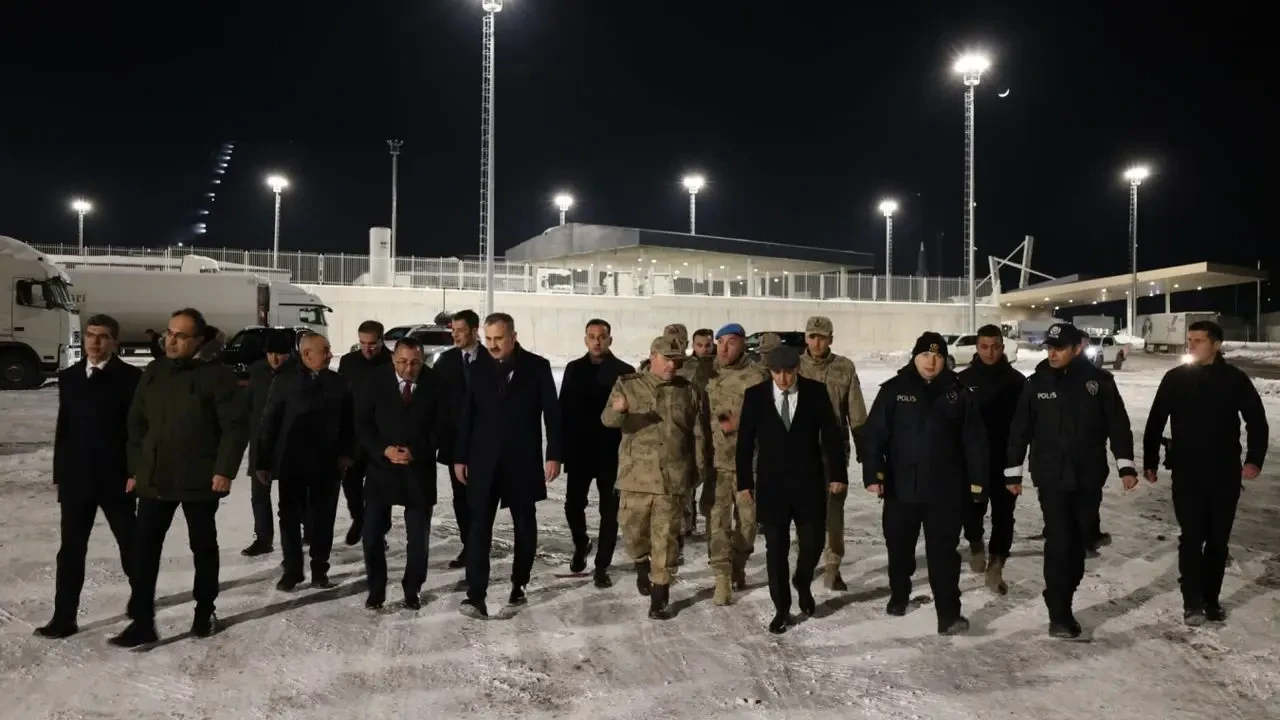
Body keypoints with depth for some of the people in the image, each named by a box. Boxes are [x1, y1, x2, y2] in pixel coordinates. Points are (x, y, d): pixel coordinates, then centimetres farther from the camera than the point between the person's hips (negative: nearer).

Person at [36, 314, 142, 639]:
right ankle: (64, 618, 10)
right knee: (70, 549, 4)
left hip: (116, 478, -4)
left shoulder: (131, 377, -7)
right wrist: (59, 474, 8)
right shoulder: (69, 377, 8)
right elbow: (63, 427, 10)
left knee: (130, 544, 11)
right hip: (76, 478, 4)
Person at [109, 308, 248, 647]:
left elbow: (236, 425, -13)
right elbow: (136, 423, 13)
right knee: (144, 548, 3)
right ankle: (141, 621, 12)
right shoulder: (153, 373, 6)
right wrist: (135, 469, 9)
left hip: (199, 480, -4)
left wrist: (224, 469, -18)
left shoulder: (217, 375, -11)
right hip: (154, 479, 5)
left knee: (203, 547, 10)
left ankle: (204, 612, 26)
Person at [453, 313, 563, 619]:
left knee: (525, 526, 10)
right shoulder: (478, 367, 3)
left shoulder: (537, 366, -3)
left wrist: (554, 455, -9)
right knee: (480, 527, -5)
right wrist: (460, 456, 2)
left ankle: (518, 585, 26)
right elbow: (467, 414, 5)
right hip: (484, 460, 1)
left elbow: (552, 412, -3)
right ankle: (476, 595, -5)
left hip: (523, 461, 0)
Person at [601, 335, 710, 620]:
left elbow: (698, 435, 8)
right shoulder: (628, 385, -1)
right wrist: (617, 409, -36)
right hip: (637, 473, 0)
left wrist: (699, 471, 6)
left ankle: (660, 594, 14)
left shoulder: (690, 391, 4)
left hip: (673, 476, 0)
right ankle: (641, 563, 40)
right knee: (633, 528, 8)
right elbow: (608, 419, -13)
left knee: (665, 537, 3)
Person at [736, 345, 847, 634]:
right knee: (776, 547, 4)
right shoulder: (755, 395, -4)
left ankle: (803, 584, 34)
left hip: (809, 482, 0)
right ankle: (781, 608, 19)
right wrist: (744, 481, -2)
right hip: (771, 483, 0)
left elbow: (832, 435, -1)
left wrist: (838, 474, -5)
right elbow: (745, 441, 0)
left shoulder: (816, 392, -4)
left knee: (813, 541, 3)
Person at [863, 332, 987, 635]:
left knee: (943, 554, 1)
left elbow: (974, 440, 2)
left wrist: (977, 480, 0)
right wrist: (873, 474, -12)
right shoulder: (894, 390, -3)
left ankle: (949, 615, 4)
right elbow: (874, 435, -5)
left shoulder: (958, 393, 0)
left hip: (946, 490, -1)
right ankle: (899, 596, 37)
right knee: (900, 548, 16)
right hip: (901, 487, 1)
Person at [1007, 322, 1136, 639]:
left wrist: (1125, 465, -2)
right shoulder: (1037, 383, -1)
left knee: (1078, 542, 10)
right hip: (1051, 477, -2)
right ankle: (1059, 613, -3)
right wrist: (1013, 471, 3)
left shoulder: (1099, 380, -1)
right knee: (1058, 542, -8)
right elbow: (1020, 430, 3)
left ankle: (1063, 603, 23)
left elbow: (1118, 424, 3)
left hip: (1088, 477, 2)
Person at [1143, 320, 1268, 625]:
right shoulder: (1175, 378, -1)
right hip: (1186, 474, -1)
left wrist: (1254, 459, -6)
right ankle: (1192, 602, 4)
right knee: (1191, 538, -2)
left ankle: (1211, 599, 22)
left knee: (1218, 540, 10)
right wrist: (1150, 462, 2)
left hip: (1225, 474, 1)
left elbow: (1256, 420, 5)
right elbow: (1156, 422, 4)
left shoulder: (1235, 379, -2)